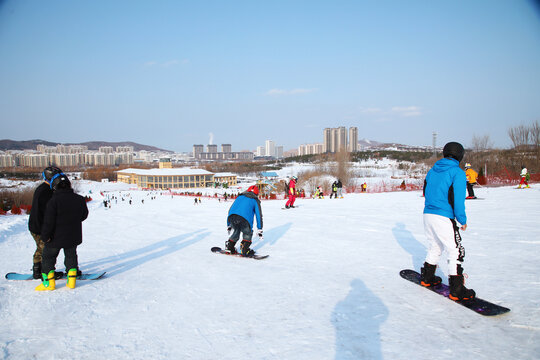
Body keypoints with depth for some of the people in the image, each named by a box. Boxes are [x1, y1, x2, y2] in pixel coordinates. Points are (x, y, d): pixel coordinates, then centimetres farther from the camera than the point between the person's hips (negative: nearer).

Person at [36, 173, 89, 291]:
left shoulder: (54, 201, -19)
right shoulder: (79, 199, -3)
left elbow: (49, 221, -19)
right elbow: (84, 215, 10)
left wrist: (45, 236, -8)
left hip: (56, 237, -4)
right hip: (73, 236, 4)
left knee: (48, 257, 13)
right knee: (71, 256, 20)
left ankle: (49, 282, 13)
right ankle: (72, 280, 17)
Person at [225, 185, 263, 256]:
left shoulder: (239, 197, 33)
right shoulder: (255, 200, 23)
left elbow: (231, 210, 36)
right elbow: (259, 215, 18)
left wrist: (228, 225, 43)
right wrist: (259, 230, 21)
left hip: (232, 216, 4)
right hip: (245, 218, -4)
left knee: (236, 231, 29)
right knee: (247, 234, 18)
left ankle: (229, 247, 30)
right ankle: (244, 250, 6)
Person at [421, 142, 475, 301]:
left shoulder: (432, 170, 11)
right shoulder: (457, 173, -9)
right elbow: (458, 199, -13)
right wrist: (462, 220, -5)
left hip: (428, 215, 7)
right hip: (444, 218, -7)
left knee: (435, 247, 24)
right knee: (456, 252, 1)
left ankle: (427, 277, 33)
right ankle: (456, 290, 2)